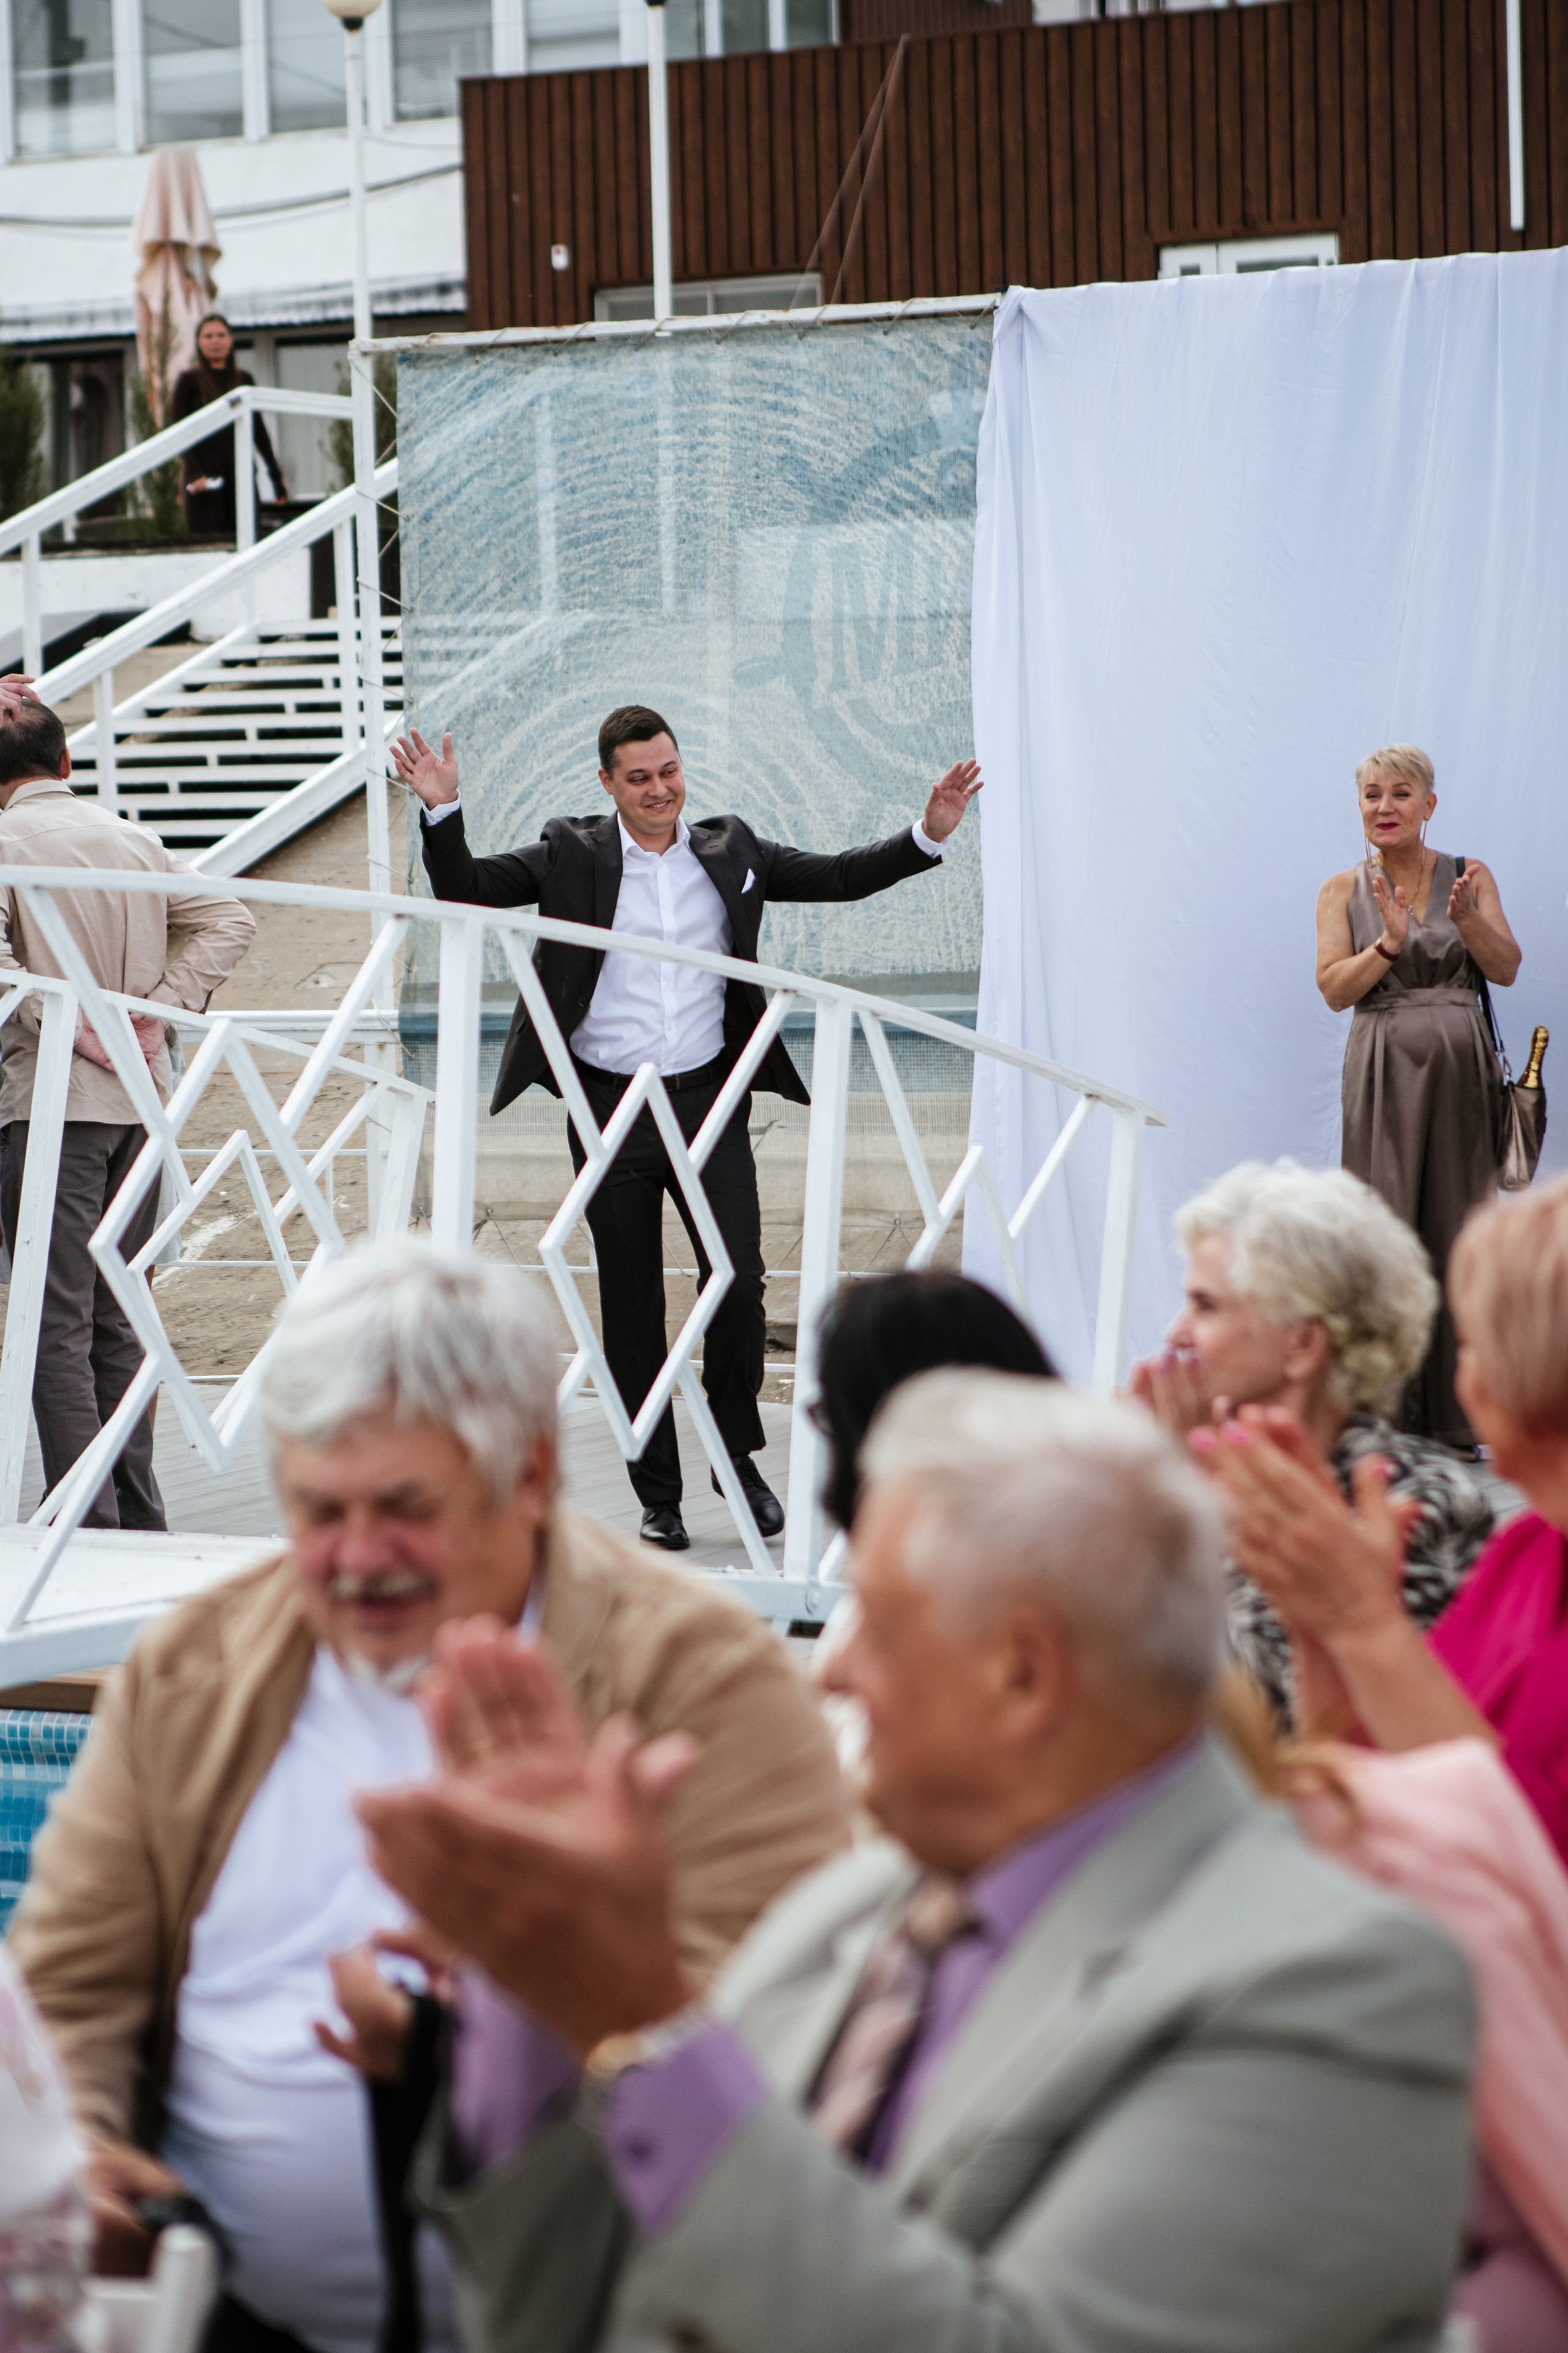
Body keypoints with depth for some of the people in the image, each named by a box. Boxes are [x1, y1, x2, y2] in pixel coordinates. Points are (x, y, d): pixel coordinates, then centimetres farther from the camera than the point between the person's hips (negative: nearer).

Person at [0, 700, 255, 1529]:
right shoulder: (136, 839, 11)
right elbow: (229, 919, 9)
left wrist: (70, 1027, -15)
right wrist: (161, 1003, 3)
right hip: (140, 1096, 6)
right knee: (117, 1320, 13)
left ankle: (89, 1522, -10)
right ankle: (138, 1515, 15)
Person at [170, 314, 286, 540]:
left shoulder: (244, 379, 13)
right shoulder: (188, 380, 2)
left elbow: (259, 430, 17)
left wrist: (277, 477, 13)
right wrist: (195, 473, -17)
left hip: (240, 475, 4)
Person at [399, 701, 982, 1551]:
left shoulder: (729, 853, 9)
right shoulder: (570, 856, 3)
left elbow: (839, 877, 12)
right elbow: (465, 888, -1)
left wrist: (928, 835, 1)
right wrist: (441, 812, -18)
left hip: (708, 1098, 1)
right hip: (609, 1106, -1)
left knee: (739, 1280, -10)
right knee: (632, 1310, 5)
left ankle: (738, 1453, 13)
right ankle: (658, 1496, 15)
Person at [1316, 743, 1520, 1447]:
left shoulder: (1469, 877, 9)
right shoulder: (1344, 891, 9)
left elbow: (1506, 969, 1)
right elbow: (1335, 988, -1)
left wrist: (1467, 917, -17)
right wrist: (1390, 941, -16)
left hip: (1461, 1070, 0)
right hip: (1384, 1072, 0)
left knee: (1456, 1229, -2)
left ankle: (1454, 1421, 2)